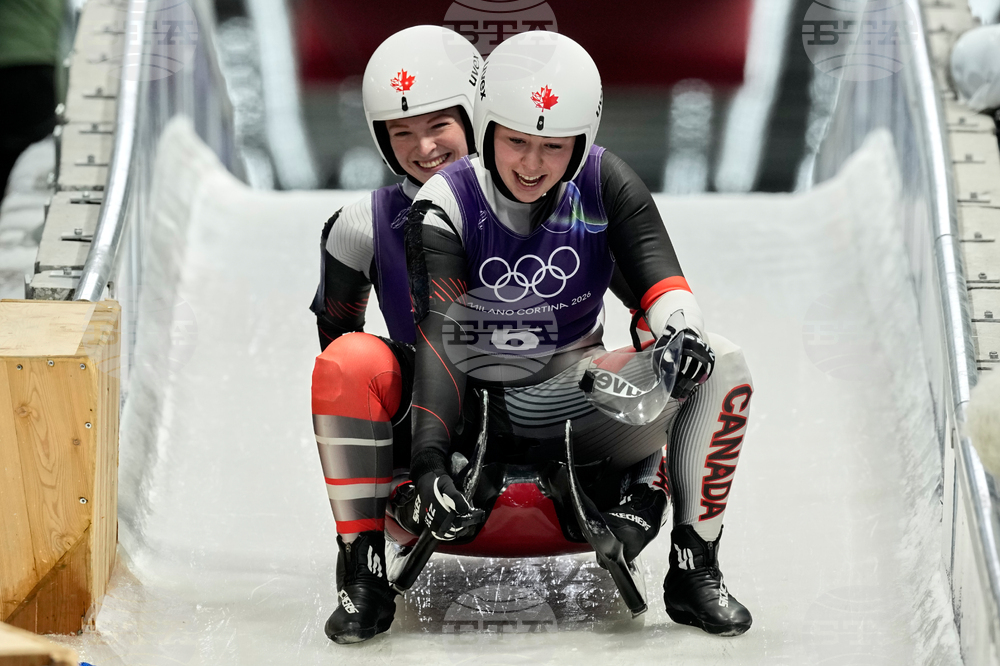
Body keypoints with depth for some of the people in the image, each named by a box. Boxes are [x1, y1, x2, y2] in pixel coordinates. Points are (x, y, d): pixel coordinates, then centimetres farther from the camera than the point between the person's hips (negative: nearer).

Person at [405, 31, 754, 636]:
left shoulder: (605, 185, -7)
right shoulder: (446, 205, -16)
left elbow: (657, 280, -12)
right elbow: (437, 336, -25)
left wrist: (681, 331, -38)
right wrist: (428, 457, -39)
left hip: (573, 400, 2)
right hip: (471, 408, -2)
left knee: (721, 369, -19)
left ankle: (694, 571, -8)